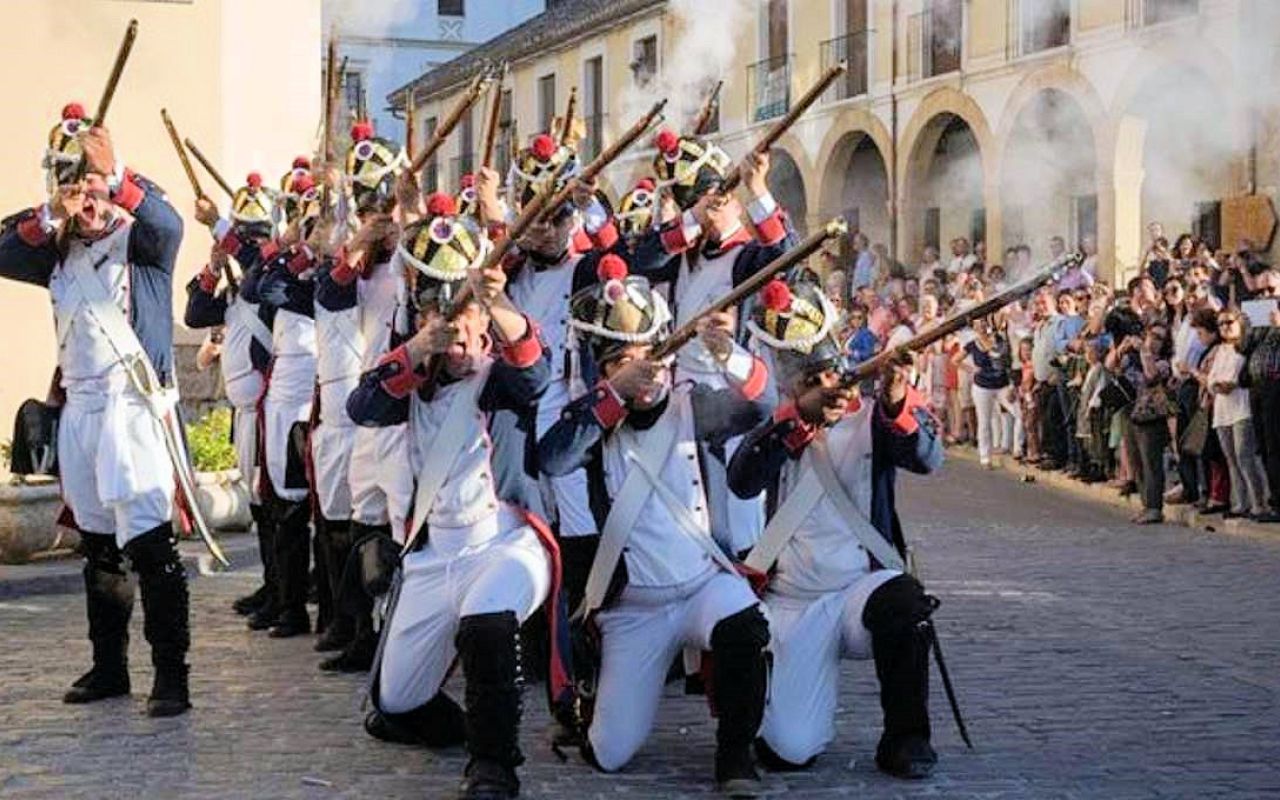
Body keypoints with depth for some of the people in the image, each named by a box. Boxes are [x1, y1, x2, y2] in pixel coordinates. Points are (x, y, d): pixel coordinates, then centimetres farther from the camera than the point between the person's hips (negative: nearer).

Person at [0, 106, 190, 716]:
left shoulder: (139, 241, 0)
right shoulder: (61, 252, 16)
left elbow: (167, 225, -22)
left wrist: (116, 175, -30)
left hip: (133, 404, -7)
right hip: (79, 408, 7)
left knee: (149, 540, -13)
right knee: (96, 544, 12)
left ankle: (171, 676, -12)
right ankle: (109, 666, 22)